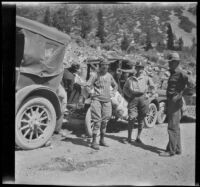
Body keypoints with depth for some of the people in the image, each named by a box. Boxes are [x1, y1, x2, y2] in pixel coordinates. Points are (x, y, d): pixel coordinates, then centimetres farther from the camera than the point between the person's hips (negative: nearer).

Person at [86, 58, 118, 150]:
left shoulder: (109, 76, 12)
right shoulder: (95, 75, -4)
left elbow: (115, 85, 27)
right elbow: (88, 85, -6)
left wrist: (113, 93, 14)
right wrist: (92, 94, -10)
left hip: (107, 101, 5)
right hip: (97, 100, -5)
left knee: (104, 121, 10)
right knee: (97, 121, -9)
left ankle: (102, 140, 24)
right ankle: (94, 142, -2)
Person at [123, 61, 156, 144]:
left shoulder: (146, 78, 11)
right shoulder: (130, 79, 15)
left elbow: (153, 87, 8)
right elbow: (125, 88, 22)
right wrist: (129, 95, 9)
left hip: (142, 98, 0)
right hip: (133, 99, 0)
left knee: (141, 119, 5)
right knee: (131, 118, -8)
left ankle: (138, 137, 18)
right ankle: (129, 138, 2)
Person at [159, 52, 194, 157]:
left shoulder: (180, 74, -14)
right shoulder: (172, 73, 15)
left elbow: (191, 85, -25)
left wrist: (179, 95, -24)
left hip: (175, 102, -10)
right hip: (171, 102, 10)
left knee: (172, 128, -6)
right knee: (175, 127, 15)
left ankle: (171, 151, 1)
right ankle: (177, 149, 24)